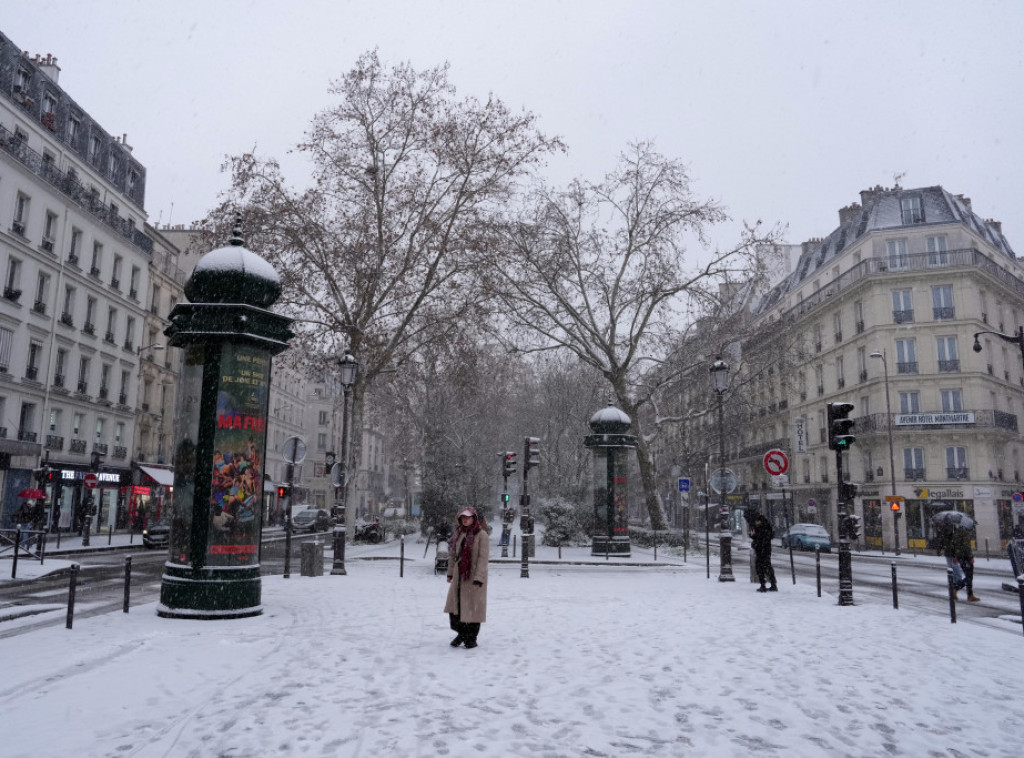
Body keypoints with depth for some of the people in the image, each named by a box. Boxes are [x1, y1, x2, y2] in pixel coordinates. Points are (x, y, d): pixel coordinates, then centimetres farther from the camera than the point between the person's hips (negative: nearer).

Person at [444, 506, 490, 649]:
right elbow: (452, 554, 14)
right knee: (454, 605, 7)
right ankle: (461, 633, 27)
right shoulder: (459, 533, 8)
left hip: (474, 577, -6)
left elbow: (483, 558, -15)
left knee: (473, 607, 1)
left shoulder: (481, 535, -11)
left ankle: (471, 639, 17)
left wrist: (479, 578, -20)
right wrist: (450, 572, 11)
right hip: (459, 576, 6)